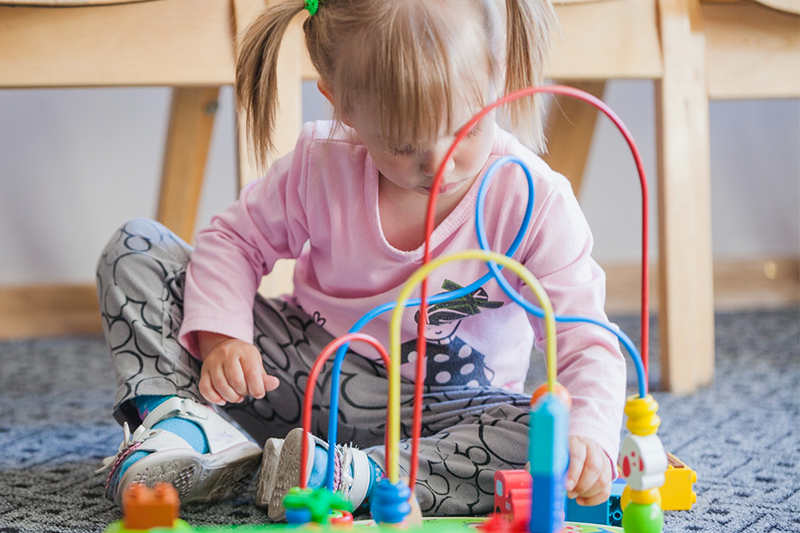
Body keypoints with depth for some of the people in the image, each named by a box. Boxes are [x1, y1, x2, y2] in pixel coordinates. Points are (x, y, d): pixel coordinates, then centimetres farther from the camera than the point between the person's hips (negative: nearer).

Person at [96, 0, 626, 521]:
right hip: (301, 371, 2)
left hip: (438, 410, -1)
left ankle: (355, 475, -32)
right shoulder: (323, 165, -15)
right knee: (137, 249, -7)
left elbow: (585, 341, -23)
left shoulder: (532, 201, -22)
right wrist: (219, 337, -17)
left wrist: (589, 436, -42)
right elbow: (235, 239, 0)